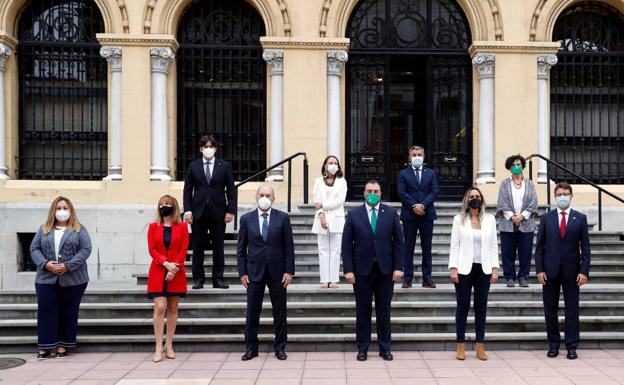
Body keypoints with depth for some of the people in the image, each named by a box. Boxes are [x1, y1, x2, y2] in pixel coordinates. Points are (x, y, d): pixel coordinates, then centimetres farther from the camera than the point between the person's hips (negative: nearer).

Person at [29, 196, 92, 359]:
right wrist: (45, 263, -12)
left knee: (68, 312, 3)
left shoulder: (79, 229, 3)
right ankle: (45, 346, 7)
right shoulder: (44, 229, 12)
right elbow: (34, 249, 6)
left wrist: (68, 266, -16)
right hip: (46, 278, 2)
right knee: (46, 310, -1)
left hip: (73, 279, -2)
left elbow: (86, 249, -6)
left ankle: (63, 345, 13)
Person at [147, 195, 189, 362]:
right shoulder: (153, 227, 8)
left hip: (176, 273, 0)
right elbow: (152, 249, -1)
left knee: (173, 309, 5)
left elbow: (183, 250, -1)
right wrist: (166, 264, -15)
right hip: (158, 272, 0)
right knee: (160, 307, -9)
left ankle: (169, 345, 14)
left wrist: (174, 269, -12)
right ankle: (159, 347, -7)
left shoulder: (182, 226, 5)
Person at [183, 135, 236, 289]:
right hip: (198, 212, 1)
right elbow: (187, 189, 6)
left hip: (218, 212, 0)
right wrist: (187, 210, -3)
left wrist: (230, 210, -4)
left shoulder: (225, 166, 5)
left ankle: (218, 279, 12)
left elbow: (231, 190, 4)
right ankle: (198, 279, 13)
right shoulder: (193, 166, 7)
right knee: (197, 248, 4)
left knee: (218, 247, 4)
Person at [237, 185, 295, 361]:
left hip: (277, 272, 0)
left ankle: (280, 348, 19)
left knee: (280, 313, 7)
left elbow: (289, 247, 0)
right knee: (252, 313, 6)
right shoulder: (246, 219, 3)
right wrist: (242, 272, -2)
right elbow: (241, 249, 4)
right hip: (254, 272, 1)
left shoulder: (283, 218, 0)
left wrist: (289, 271, -6)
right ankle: (251, 348, 18)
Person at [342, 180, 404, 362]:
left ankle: (384, 347, 20)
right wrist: (348, 269, -8)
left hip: (385, 269, 1)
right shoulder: (354, 214, 1)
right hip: (362, 270, -1)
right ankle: (362, 348, 17)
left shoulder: (391, 213, 3)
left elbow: (398, 241, 3)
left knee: (384, 310, 9)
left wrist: (398, 267, -4)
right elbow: (347, 244, -1)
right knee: (363, 310, 7)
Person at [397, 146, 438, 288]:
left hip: (427, 214, 2)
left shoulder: (431, 173, 11)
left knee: (427, 247, 4)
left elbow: (434, 192, 1)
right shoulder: (403, 173, 6)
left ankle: (427, 278, 9)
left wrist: (423, 205, -12)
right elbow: (401, 193, -3)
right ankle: (408, 278, 6)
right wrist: (414, 206, -14)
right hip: (409, 215, -2)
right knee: (409, 247, 2)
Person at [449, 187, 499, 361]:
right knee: (463, 306, 2)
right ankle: (460, 346, 9)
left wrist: (495, 268, 0)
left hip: (484, 269, 2)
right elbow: (454, 245, 0)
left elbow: (494, 245, 8)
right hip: (464, 268, -2)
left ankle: (480, 347, 13)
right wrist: (453, 268, -8)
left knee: (481, 306, 4)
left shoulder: (489, 219, 10)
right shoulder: (459, 219, 4)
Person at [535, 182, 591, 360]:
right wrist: (539, 269, -4)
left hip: (572, 271, -1)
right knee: (550, 310, 6)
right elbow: (540, 246, 4)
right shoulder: (546, 218, 4)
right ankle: (553, 345, 17)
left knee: (572, 310, 4)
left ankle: (572, 347, 13)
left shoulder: (580, 218, 3)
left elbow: (585, 247, 1)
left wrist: (584, 271, -7)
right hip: (550, 270, 1)